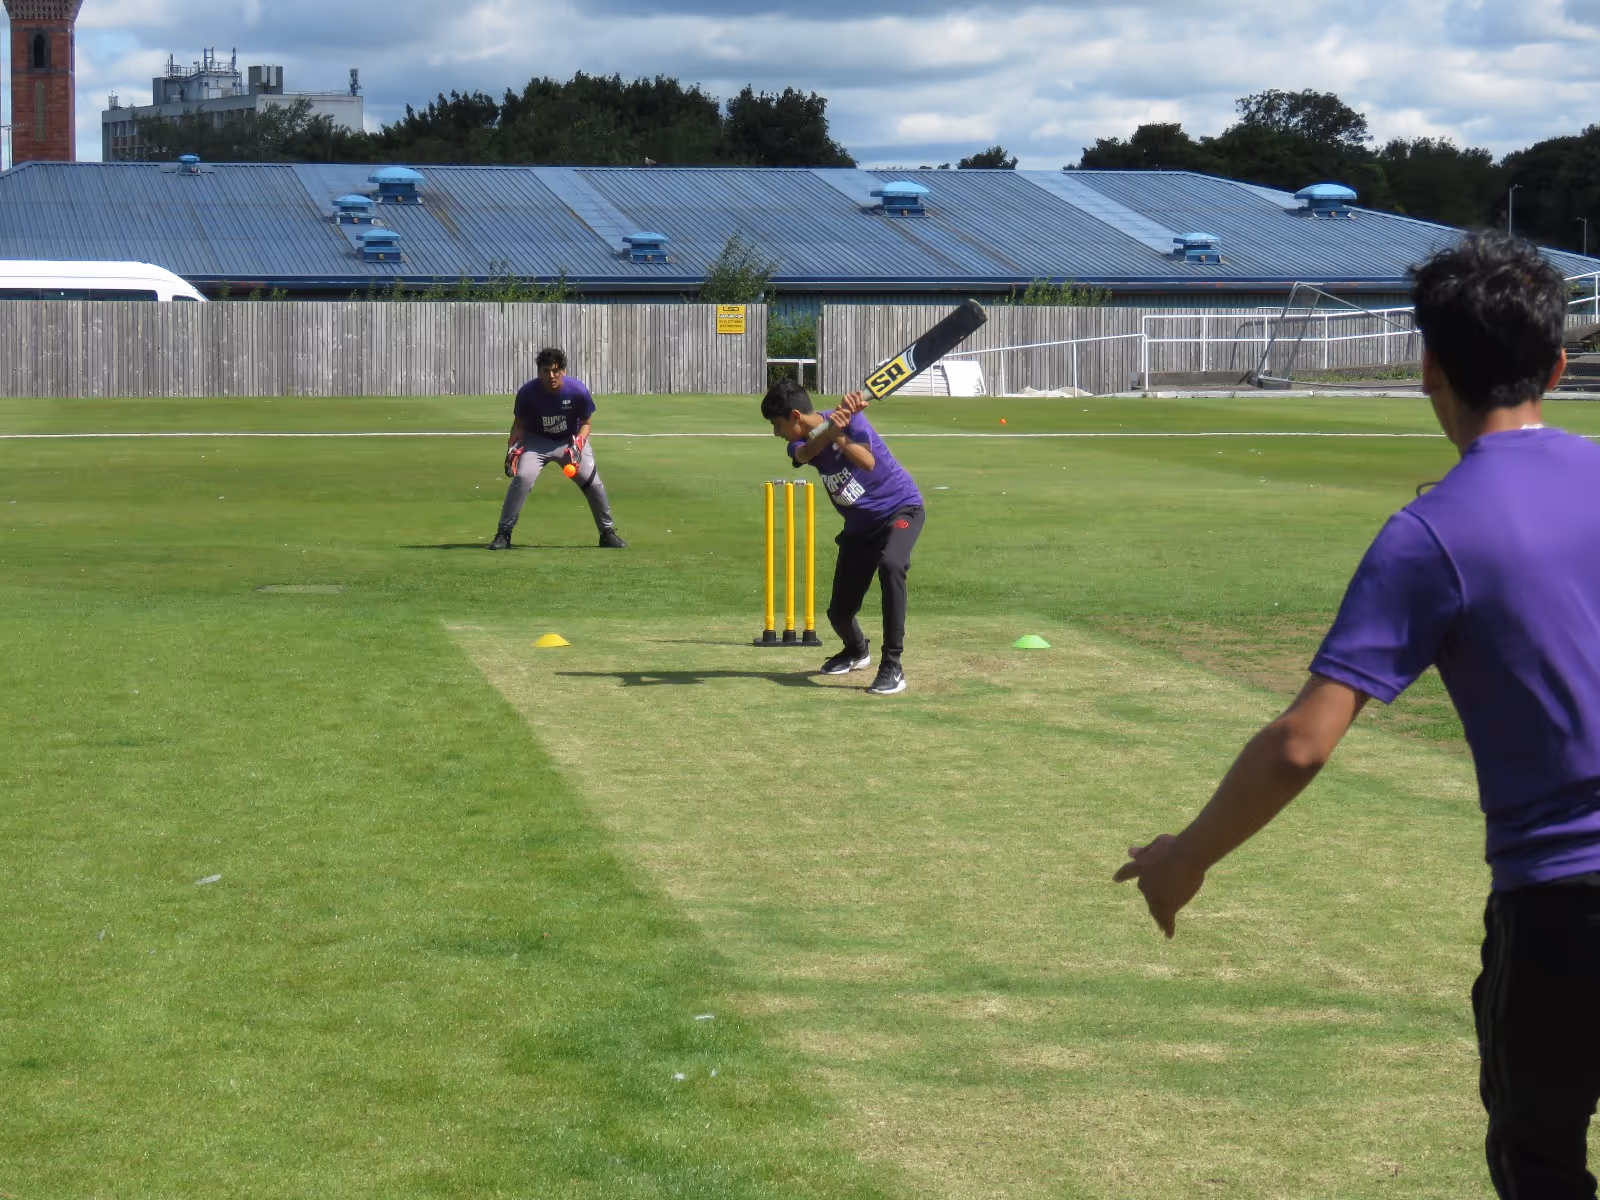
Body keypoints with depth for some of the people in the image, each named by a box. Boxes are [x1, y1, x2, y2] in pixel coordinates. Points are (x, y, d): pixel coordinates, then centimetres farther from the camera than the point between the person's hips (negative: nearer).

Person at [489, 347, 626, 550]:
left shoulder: (578, 392, -23)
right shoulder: (527, 393, -22)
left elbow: (586, 422, -7)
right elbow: (519, 424, -6)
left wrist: (579, 444, -23)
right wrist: (512, 449, -18)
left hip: (571, 440, 1)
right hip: (537, 441, -1)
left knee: (593, 483, -7)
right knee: (522, 478, -22)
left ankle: (608, 533, 14)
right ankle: (503, 534, -13)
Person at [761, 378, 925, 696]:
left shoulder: (851, 420, -19)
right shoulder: (801, 443, -4)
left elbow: (869, 463, -35)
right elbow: (807, 452, -30)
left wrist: (840, 434, -48)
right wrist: (832, 428, -49)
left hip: (900, 508, -6)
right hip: (859, 524, 6)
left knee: (890, 565, -37)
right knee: (839, 613, 5)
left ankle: (892, 667, -34)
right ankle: (857, 652, 42)